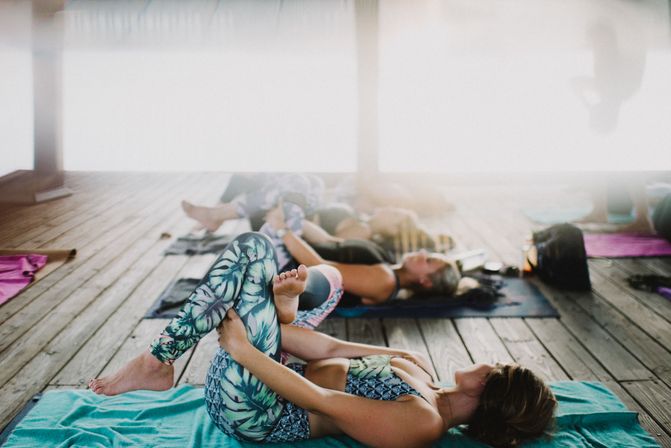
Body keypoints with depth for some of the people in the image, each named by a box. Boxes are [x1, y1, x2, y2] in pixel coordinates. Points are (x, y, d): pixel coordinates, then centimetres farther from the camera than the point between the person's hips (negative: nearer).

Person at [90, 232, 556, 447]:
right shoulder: (421, 369, 7)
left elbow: (319, 401, -23)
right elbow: (330, 350, 5)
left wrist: (243, 350, -21)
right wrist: (283, 308, -11)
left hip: (247, 403, -8)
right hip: (282, 374, 9)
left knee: (253, 249, -19)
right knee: (256, 246, 4)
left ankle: (157, 361, -7)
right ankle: (158, 363, 4)